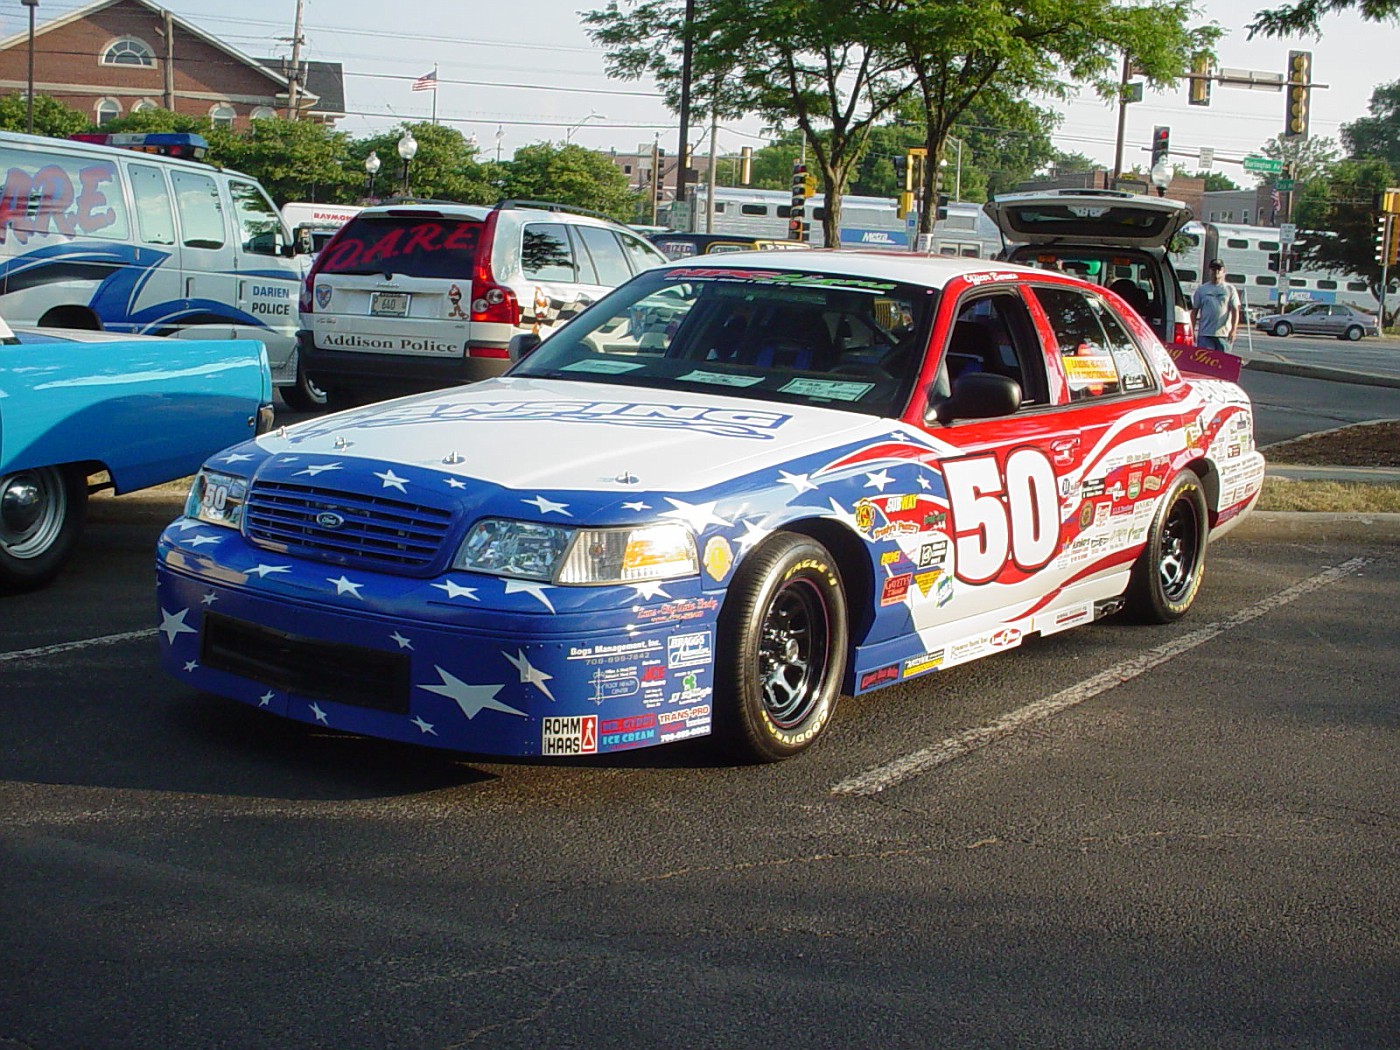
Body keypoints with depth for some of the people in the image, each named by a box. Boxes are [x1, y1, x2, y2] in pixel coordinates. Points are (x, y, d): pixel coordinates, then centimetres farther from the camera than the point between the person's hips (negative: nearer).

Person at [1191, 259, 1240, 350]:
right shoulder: (1201, 289, 9)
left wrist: (1233, 330, -11)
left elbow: (1235, 311, 1)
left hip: (1224, 334, 0)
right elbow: (1194, 311, 10)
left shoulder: (1230, 289, 7)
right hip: (1205, 334, 0)